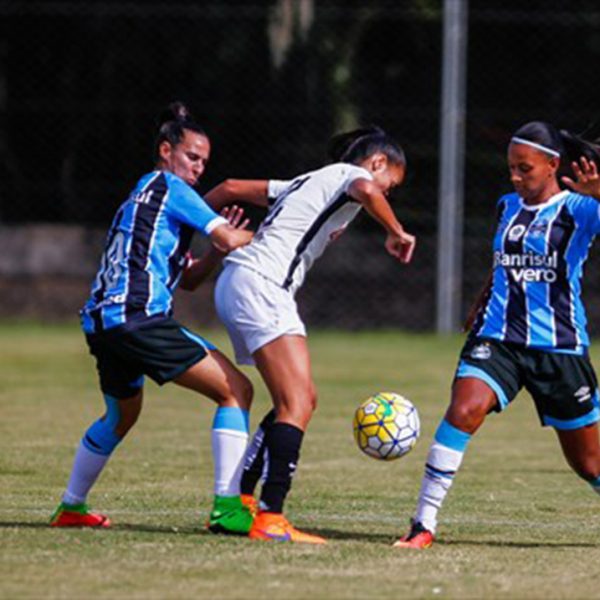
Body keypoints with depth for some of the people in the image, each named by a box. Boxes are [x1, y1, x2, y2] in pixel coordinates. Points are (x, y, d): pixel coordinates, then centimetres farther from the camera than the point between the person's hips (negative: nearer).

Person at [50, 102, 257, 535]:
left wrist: (220, 246, 10)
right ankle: (227, 506, -18)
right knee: (236, 389, -8)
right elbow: (230, 239, -9)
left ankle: (71, 507, 41)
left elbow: (188, 278, 26)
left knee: (121, 416, 33)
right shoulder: (168, 186, 0)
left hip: (101, 321, 10)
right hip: (138, 317, -10)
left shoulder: (141, 196, 27)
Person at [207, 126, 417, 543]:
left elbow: (231, 188, 30)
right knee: (298, 403, -16)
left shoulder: (310, 182, 27)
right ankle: (270, 519, -26)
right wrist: (396, 233, -11)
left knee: (300, 400, 14)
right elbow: (365, 191, -25)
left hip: (235, 284, 10)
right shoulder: (351, 175, 2)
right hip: (261, 286, -10)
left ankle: (240, 502, 15)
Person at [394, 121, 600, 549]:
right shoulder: (508, 206, 11)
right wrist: (482, 305, 28)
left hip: (560, 346, -3)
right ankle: (424, 524, -24)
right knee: (463, 410, -25)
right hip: (497, 337, 3)